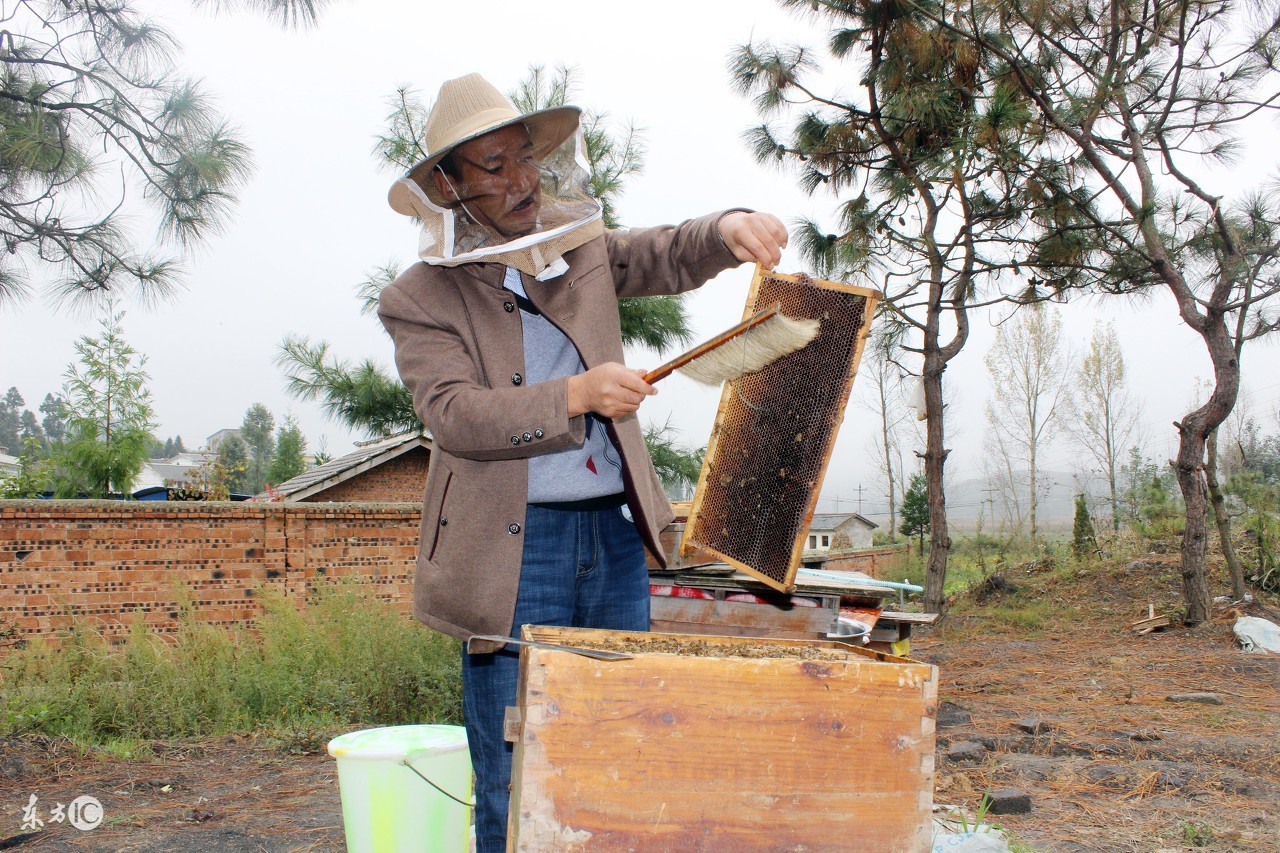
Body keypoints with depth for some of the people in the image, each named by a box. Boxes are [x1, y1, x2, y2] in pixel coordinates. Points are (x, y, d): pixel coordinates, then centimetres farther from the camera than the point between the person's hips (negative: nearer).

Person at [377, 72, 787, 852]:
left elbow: (671, 255, 8)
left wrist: (729, 230, -15)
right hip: (517, 548, -4)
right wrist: (575, 396, -26)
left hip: (615, 533, 5)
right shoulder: (420, 298, -1)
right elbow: (455, 413, -14)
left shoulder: (583, 253, 12)